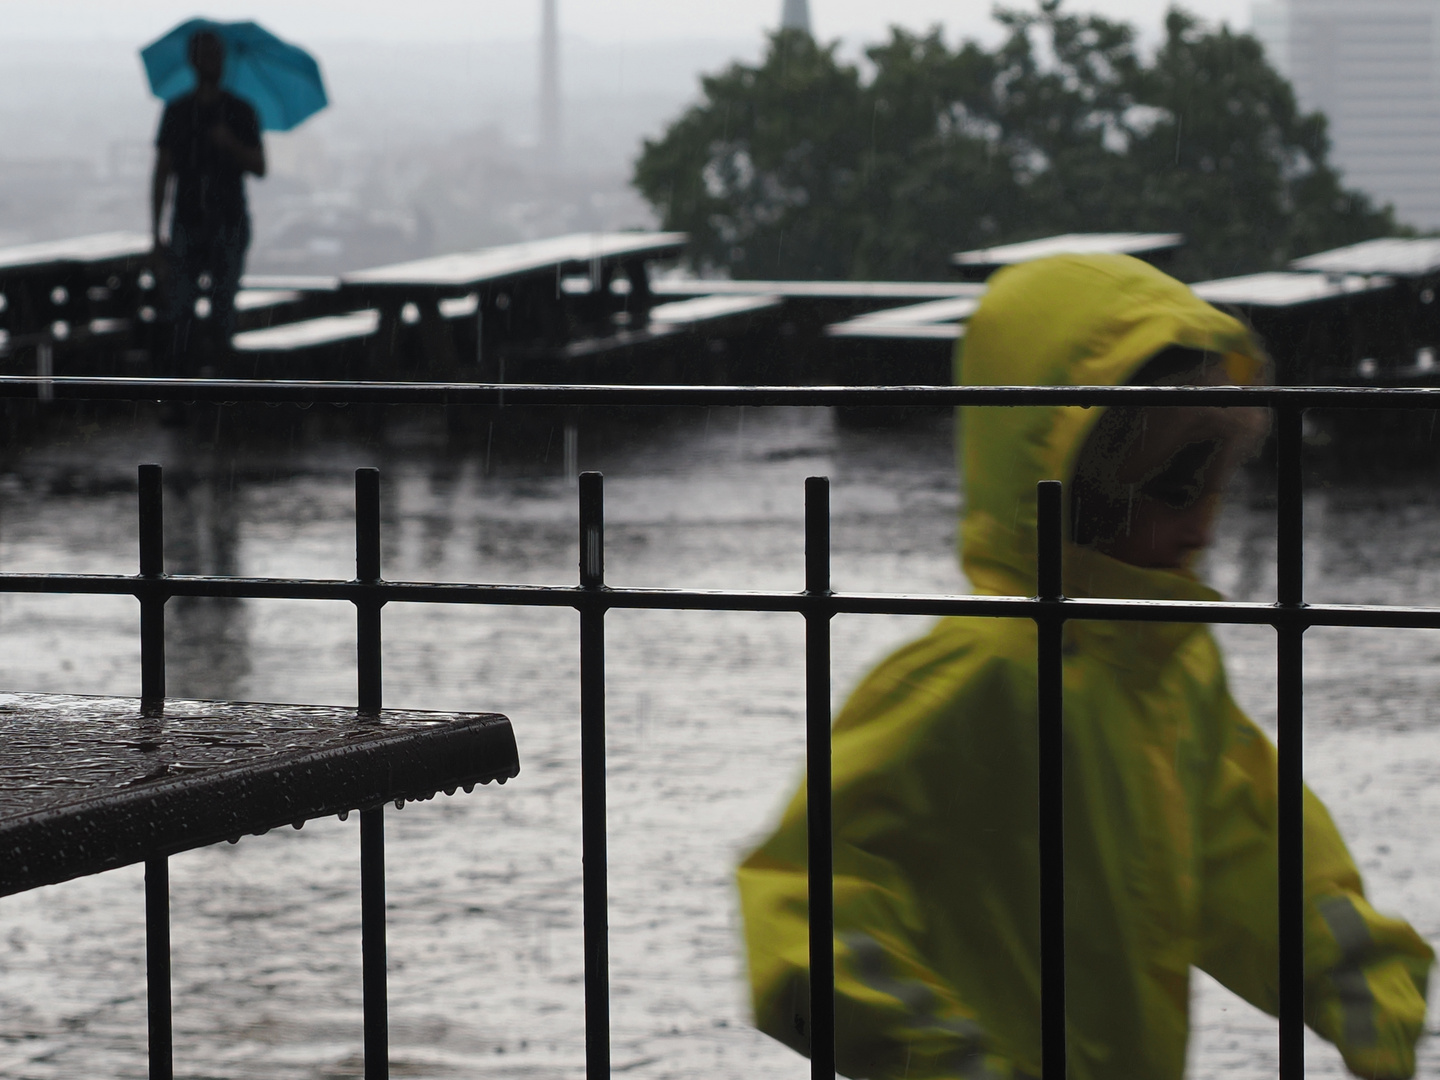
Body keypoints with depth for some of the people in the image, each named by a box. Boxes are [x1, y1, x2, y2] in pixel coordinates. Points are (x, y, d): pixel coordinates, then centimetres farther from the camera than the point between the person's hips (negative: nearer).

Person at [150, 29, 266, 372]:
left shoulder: (240, 112, 7)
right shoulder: (175, 112, 8)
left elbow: (259, 167, 4)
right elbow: (161, 174, 9)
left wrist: (231, 144, -15)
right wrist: (156, 231, 3)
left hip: (229, 225, -1)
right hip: (187, 225, 1)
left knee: (222, 312, -4)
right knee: (177, 312, -10)